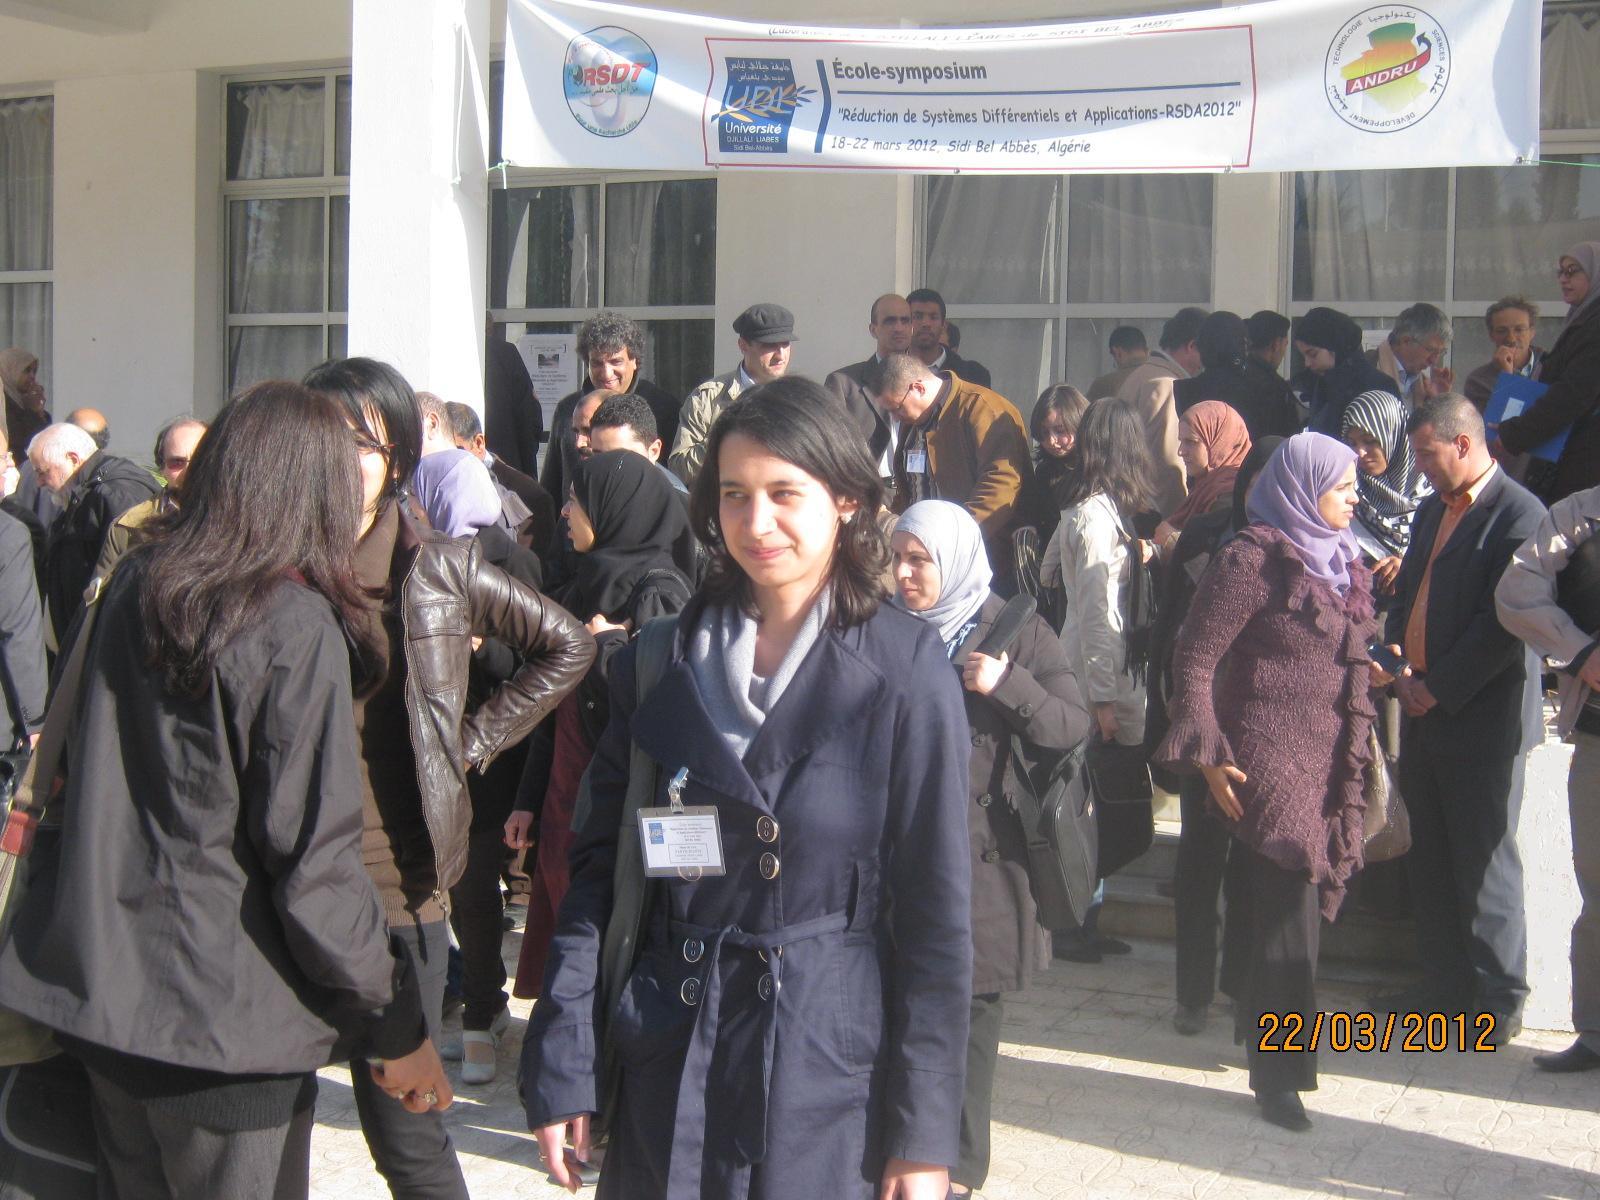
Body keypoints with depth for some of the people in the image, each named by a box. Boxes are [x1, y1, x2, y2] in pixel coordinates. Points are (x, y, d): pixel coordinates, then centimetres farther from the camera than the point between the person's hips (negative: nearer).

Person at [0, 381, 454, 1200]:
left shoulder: (132, 586, 4)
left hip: (103, 992, 7)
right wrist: (395, 1029, -10)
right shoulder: (296, 626, -17)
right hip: (223, 1016, -7)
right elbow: (316, 863, -18)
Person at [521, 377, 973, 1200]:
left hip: (835, 1065, -2)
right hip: (669, 1064, 3)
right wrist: (559, 1066, -4)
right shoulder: (660, 662, 2)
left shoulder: (905, 668, -8)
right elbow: (597, 867, 3)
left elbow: (936, 910, -7)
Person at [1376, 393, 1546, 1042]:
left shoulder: (1519, 514, -13)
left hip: (1481, 719, -8)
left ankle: (1499, 998, 11)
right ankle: (1445, 983, 26)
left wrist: (1439, 688, -16)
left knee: (1483, 863, -1)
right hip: (1423, 711, 8)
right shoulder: (1431, 511, 15)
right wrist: (1398, 665, 2)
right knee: (1428, 859, 14)